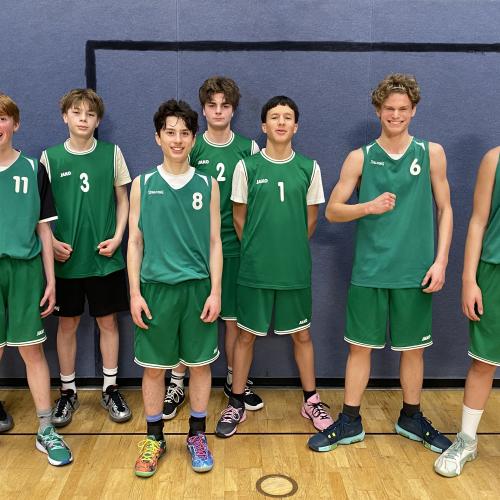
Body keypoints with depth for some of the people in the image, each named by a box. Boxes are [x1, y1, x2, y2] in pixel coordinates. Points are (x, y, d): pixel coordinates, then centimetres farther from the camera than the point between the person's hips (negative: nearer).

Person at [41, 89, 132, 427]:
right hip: (66, 259, 1)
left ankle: (111, 389, 24)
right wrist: (52, 241, -8)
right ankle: (68, 392, 26)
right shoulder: (50, 157, 1)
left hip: (106, 258, 0)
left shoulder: (112, 153, 0)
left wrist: (117, 237, -8)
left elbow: (122, 200, 5)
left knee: (108, 322, 9)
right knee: (68, 324, 10)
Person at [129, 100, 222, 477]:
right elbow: (135, 242, 4)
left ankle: (197, 436, 26)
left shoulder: (207, 184, 4)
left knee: (200, 364, 8)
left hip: (198, 287, 0)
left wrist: (215, 291, -3)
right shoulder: (142, 184, 4)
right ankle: (155, 438, 26)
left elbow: (214, 242, 4)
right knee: (153, 367, 8)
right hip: (155, 287, 0)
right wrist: (135, 293, -2)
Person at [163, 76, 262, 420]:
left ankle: (235, 380, 27)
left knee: (233, 315, 10)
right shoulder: (190, 148, 2)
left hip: (235, 246, 1)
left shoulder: (249, 148, 4)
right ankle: (177, 384, 19)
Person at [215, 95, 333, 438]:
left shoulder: (309, 167, 2)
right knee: (246, 334, 7)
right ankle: (237, 405, 22)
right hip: (255, 268, -1)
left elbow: (312, 217, 9)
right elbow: (239, 218, 3)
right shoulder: (247, 166, -2)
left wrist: (293, 249, 10)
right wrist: (257, 250, 5)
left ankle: (312, 401, 29)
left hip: (296, 268, 1)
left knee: (302, 333, 12)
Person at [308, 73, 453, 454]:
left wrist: (440, 261, -3)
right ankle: (350, 423, 22)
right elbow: (332, 211, 2)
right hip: (370, 270, 0)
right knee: (361, 346, 7)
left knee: (413, 348, 13)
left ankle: (411, 418, 33)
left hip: (415, 271, 1)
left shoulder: (431, 153, 4)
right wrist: (370, 206, -16)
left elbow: (445, 209, 6)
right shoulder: (360, 158, 2)